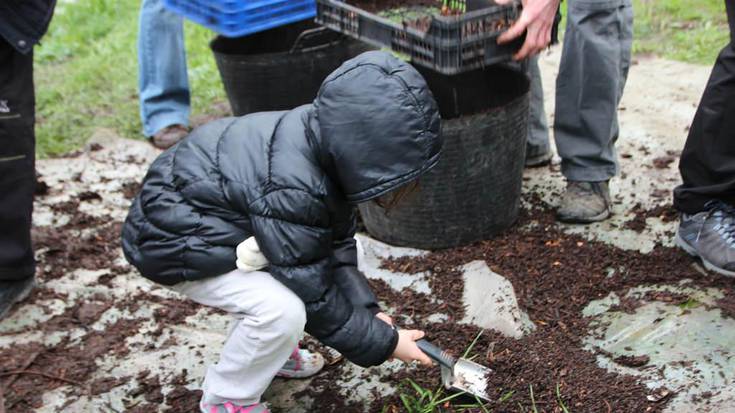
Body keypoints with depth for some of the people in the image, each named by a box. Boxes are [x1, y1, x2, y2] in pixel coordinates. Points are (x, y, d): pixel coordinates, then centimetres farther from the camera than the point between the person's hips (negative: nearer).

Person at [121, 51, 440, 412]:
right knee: (282, 309, -25)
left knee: (324, 257, 11)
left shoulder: (323, 147, -11)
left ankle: (269, 351, 26)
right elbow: (315, 295, -25)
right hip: (174, 239, -9)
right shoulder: (289, 194, -37)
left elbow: (337, 247, -1)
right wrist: (383, 342, -14)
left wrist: (369, 310, -9)